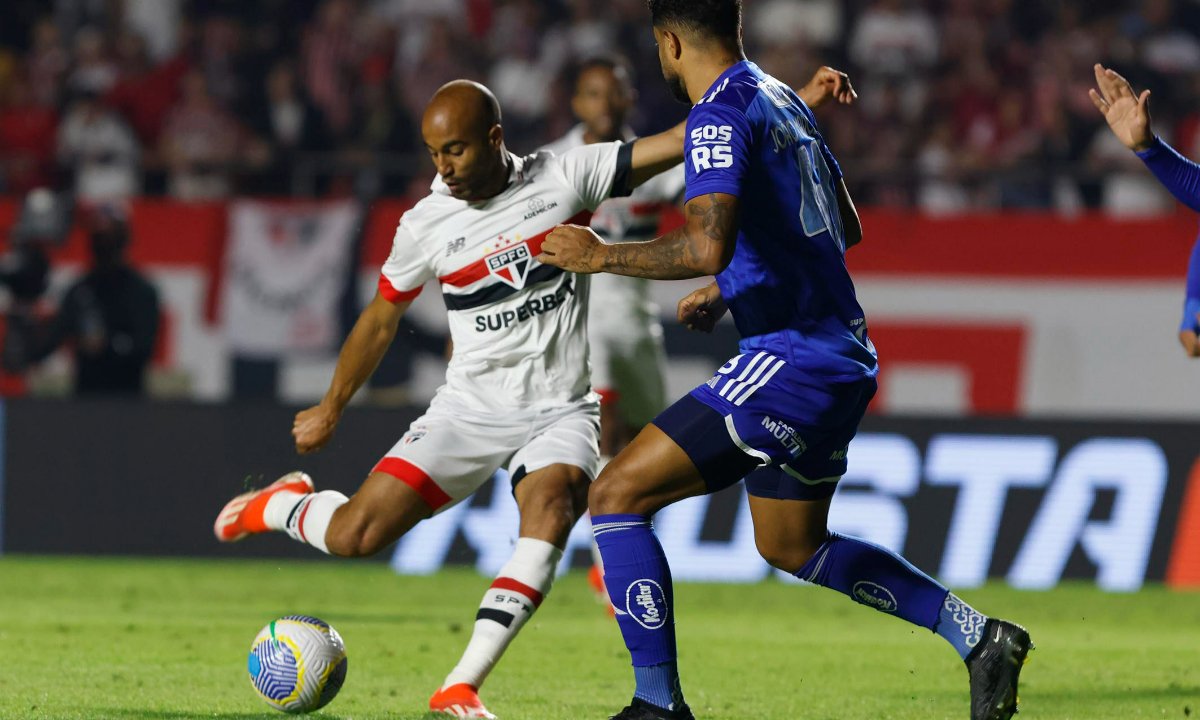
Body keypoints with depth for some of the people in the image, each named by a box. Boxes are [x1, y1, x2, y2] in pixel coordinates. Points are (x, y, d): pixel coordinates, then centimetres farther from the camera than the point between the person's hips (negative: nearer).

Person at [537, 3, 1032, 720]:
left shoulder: (721, 115, -13)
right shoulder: (782, 99, 16)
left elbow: (707, 247, -28)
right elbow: (847, 227, 26)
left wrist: (601, 255, -15)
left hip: (791, 358, -10)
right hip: (841, 357, 10)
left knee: (617, 495, -7)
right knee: (794, 546, 26)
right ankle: (980, 638, 22)